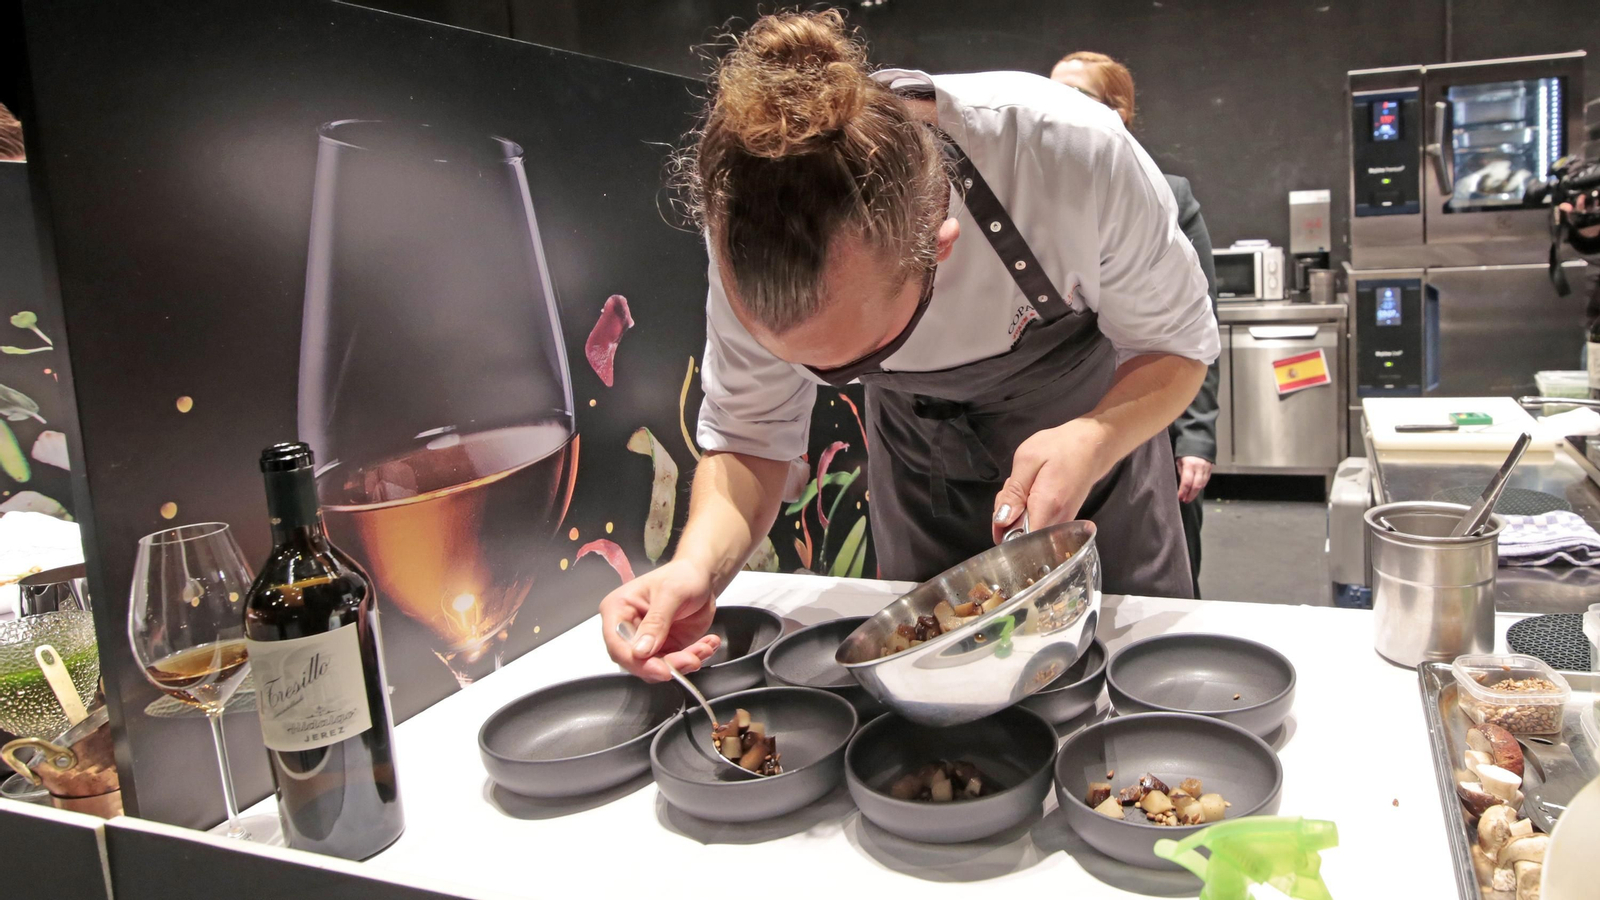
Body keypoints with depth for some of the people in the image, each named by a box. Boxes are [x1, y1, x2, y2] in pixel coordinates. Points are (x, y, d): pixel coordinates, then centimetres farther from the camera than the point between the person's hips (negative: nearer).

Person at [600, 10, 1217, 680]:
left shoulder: (1076, 153, -38)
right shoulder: (744, 234, -32)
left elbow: (1175, 345, -22)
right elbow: (748, 438, -20)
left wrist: (1092, 445, -43)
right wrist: (698, 563, -40)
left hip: (1099, 428, 0)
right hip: (922, 472, 1)